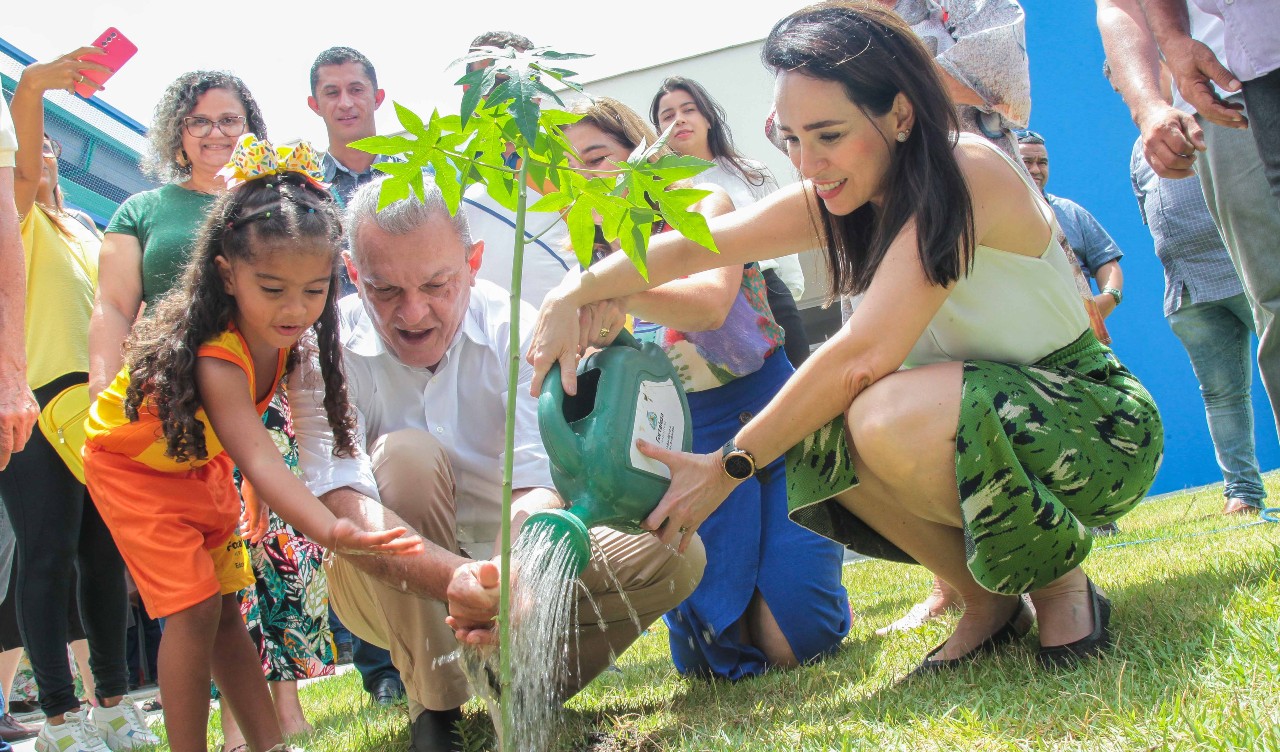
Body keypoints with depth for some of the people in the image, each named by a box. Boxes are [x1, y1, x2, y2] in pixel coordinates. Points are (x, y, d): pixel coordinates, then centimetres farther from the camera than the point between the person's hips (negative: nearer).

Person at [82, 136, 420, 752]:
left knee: (225, 607, 6)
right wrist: (331, 531, -65)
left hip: (203, 461, 6)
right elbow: (259, 460, -51)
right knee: (194, 608, -14)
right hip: (134, 466, -6)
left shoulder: (284, 336, -17)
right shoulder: (217, 357, -40)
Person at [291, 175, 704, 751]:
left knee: (675, 554, -19)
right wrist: (454, 578, -53)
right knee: (408, 455, -33)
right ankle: (433, 706, -21)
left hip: (508, 558, 2)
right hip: (391, 588, -2)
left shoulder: (514, 331, -15)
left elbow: (537, 486, -26)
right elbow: (339, 503, -34)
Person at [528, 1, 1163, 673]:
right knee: (817, 436, -17)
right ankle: (986, 601, 2)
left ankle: (1062, 586, -9)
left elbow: (867, 353, -30)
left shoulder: (967, 175, -23)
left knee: (887, 417, -33)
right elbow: (691, 246, -4)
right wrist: (573, 294, -21)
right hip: (971, 427, 8)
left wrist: (730, 465, -27)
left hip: (1094, 419, -8)